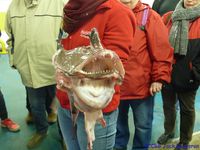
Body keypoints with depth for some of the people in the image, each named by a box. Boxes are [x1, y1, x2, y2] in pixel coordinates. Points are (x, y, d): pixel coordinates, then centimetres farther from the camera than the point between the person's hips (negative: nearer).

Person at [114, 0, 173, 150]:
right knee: (117, 124, 22)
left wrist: (159, 78, -14)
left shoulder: (149, 16, -6)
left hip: (141, 86, -3)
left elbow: (162, 50, -10)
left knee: (143, 126, 13)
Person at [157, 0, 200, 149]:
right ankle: (168, 131, 44)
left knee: (187, 109, 14)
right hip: (167, 73, 3)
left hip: (187, 76, -3)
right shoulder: (168, 18, 5)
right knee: (168, 105, 20)